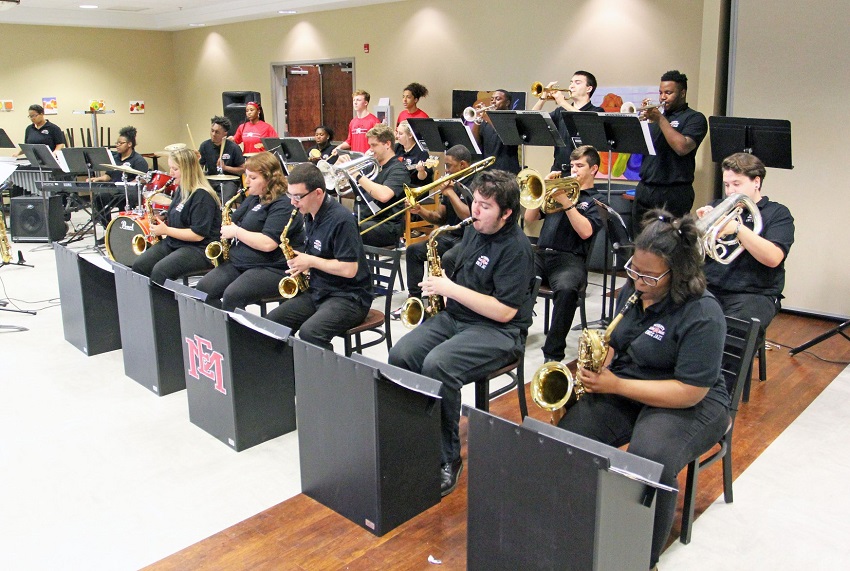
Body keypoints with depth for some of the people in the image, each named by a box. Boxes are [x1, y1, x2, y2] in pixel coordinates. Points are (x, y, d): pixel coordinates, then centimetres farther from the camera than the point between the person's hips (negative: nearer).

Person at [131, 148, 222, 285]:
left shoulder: (202, 196, -17)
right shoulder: (181, 190, 13)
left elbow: (198, 235, -21)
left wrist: (166, 230, -16)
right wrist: (162, 225, 7)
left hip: (200, 249, -9)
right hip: (174, 242, 9)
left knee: (160, 271, -30)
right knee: (139, 265, -9)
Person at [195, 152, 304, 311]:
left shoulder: (283, 205, -13)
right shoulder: (252, 199, 16)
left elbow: (268, 244, -24)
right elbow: (234, 221, 31)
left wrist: (235, 231, -13)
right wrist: (228, 228, 7)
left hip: (272, 269, -9)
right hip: (238, 262, 9)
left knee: (232, 296, -30)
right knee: (203, 289, -8)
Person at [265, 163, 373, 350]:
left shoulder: (341, 220, -20)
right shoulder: (310, 216, 9)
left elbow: (349, 269, -23)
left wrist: (310, 261, -14)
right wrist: (301, 262, 3)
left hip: (349, 297, -9)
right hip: (317, 291, 9)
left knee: (309, 332, -31)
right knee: (272, 321, -4)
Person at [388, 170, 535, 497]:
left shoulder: (516, 248, -14)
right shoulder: (473, 232, 12)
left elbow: (504, 311, -21)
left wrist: (450, 288, -19)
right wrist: (440, 284, 5)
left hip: (498, 332, -8)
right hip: (454, 316, 8)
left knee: (437, 365, -32)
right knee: (400, 355, -16)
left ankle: (447, 458, -16)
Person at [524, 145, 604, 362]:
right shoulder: (561, 189, 24)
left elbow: (586, 231, -8)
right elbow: (529, 219, 16)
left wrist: (566, 202, -12)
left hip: (570, 259, -4)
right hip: (541, 254, 4)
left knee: (566, 289, -38)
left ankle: (553, 353, -26)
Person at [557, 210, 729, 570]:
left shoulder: (702, 315, -20)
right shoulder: (633, 289, 3)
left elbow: (689, 392, -23)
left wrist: (614, 385, -23)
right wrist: (597, 370, -2)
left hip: (690, 405, -6)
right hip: (622, 389, 6)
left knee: (650, 462, -36)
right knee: (566, 436, -20)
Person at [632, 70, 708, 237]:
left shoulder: (694, 118, 0)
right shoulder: (655, 114, 18)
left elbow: (682, 148, -18)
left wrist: (660, 119, -13)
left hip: (674, 193, -6)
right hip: (644, 190, 6)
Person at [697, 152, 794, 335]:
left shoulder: (778, 214, 7)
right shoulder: (717, 207, 18)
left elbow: (773, 258, -11)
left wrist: (737, 228, -20)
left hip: (754, 294, -3)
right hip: (709, 289, 3)